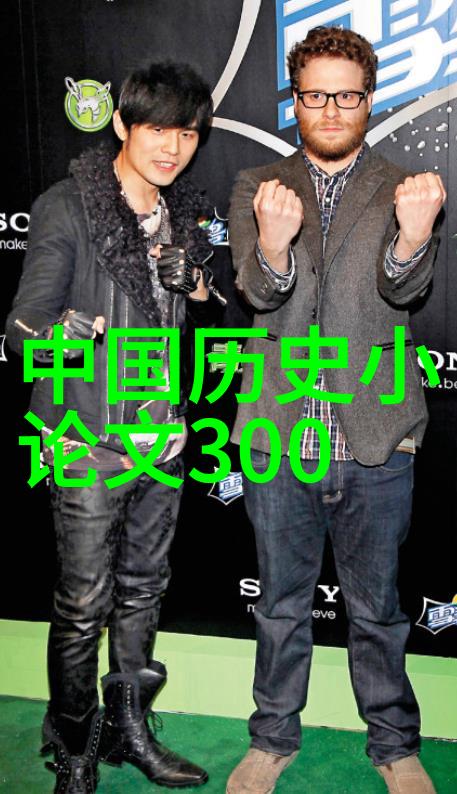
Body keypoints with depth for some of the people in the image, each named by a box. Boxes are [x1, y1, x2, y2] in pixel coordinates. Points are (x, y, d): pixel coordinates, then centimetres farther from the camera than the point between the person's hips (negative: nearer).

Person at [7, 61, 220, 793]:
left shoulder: (181, 213, 10)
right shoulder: (68, 209, -10)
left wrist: (200, 294, -1)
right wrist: (88, 327, -33)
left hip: (163, 436, 6)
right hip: (90, 444, -6)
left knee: (143, 591, 16)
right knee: (84, 606, 3)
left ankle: (130, 730, 34)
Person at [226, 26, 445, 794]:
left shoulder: (403, 190, 3)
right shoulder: (256, 188, 4)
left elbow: (404, 285, -14)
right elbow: (258, 291, -11)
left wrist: (413, 233, -37)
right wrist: (273, 242, -35)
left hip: (375, 441, 0)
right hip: (279, 437, 1)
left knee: (376, 608, 14)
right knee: (281, 604, 17)